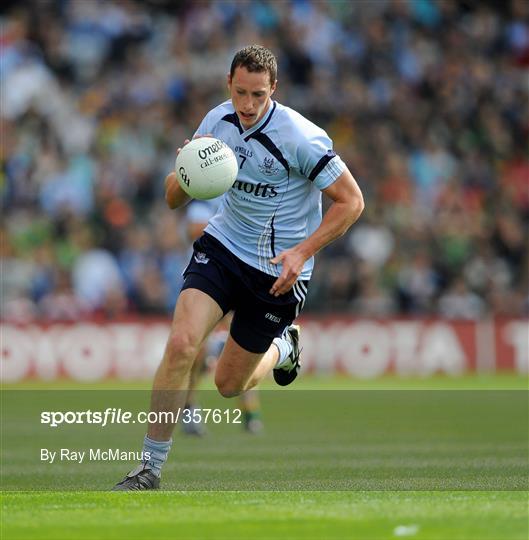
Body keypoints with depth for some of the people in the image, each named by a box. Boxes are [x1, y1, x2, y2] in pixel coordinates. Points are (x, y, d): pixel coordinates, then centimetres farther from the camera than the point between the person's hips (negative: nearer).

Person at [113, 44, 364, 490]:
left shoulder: (300, 137, -20)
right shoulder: (217, 121, -4)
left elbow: (351, 201, -14)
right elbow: (174, 199, 3)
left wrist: (302, 252, -23)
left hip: (278, 270, -3)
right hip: (222, 248, 3)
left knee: (229, 385, 5)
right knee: (181, 345, -20)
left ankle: (283, 347, 41)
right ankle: (151, 468, -13)